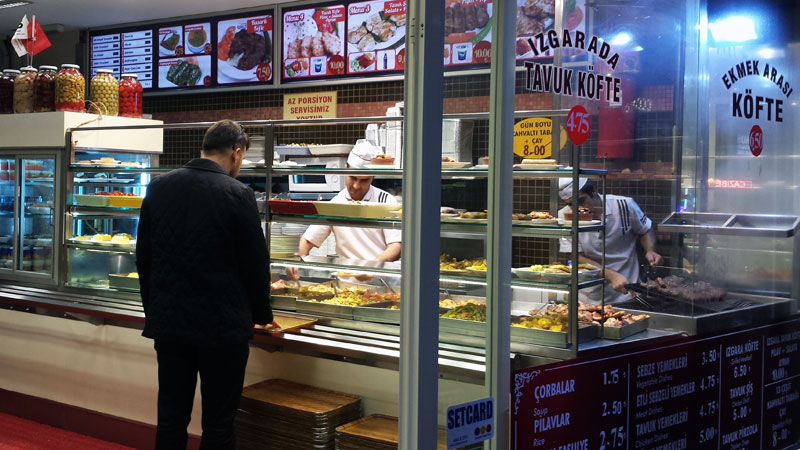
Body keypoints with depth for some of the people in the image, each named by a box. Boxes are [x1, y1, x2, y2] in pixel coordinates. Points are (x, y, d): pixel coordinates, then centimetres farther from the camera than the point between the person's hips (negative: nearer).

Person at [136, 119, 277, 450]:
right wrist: (263, 316, 9)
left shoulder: (159, 187, 2)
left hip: (168, 323, 5)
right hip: (223, 326, -4)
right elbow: (254, 265, -6)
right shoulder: (238, 195, -12)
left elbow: (143, 257, 9)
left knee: (171, 419, 13)